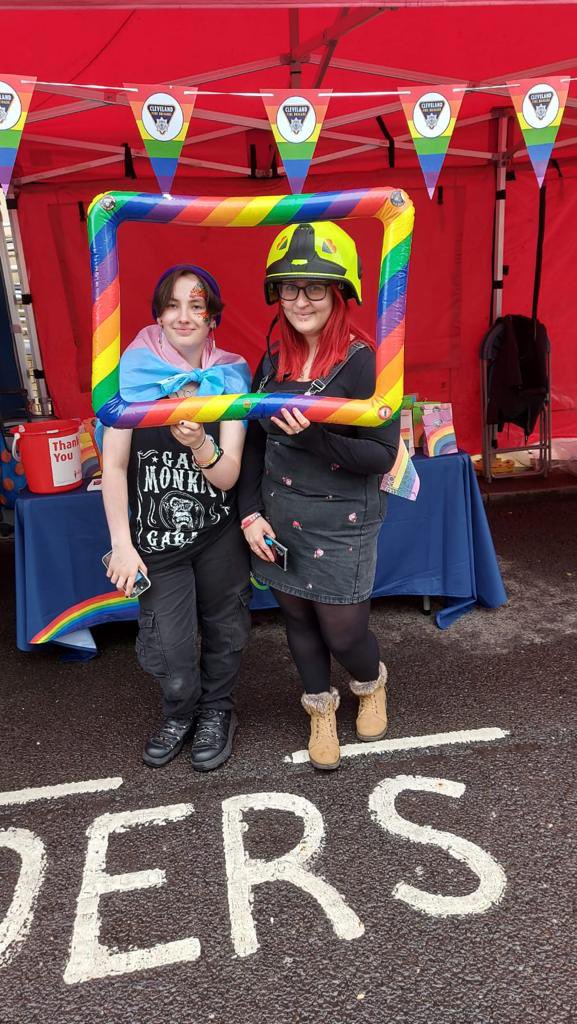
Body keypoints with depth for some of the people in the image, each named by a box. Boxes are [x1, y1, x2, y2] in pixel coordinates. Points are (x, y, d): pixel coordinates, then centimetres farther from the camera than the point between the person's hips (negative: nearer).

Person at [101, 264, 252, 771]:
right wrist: (122, 545, -9)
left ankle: (216, 712, 43)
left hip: (219, 534, 1)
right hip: (155, 538, -1)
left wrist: (199, 443, -33)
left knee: (222, 630, 15)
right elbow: (114, 465, -6)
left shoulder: (231, 378, -7)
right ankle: (180, 713, 34)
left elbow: (227, 477, -12)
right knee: (170, 648, 0)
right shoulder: (133, 374, -9)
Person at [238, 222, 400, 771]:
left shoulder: (363, 361, -14)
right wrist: (250, 513, -1)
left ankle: (371, 684, 44)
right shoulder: (273, 361, 3)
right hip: (278, 520, 5)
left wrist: (315, 434, -29)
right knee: (298, 620, 17)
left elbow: (382, 456, -16)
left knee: (343, 632, 7)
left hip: (341, 524, -5)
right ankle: (321, 711, 43)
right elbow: (254, 442, 8)